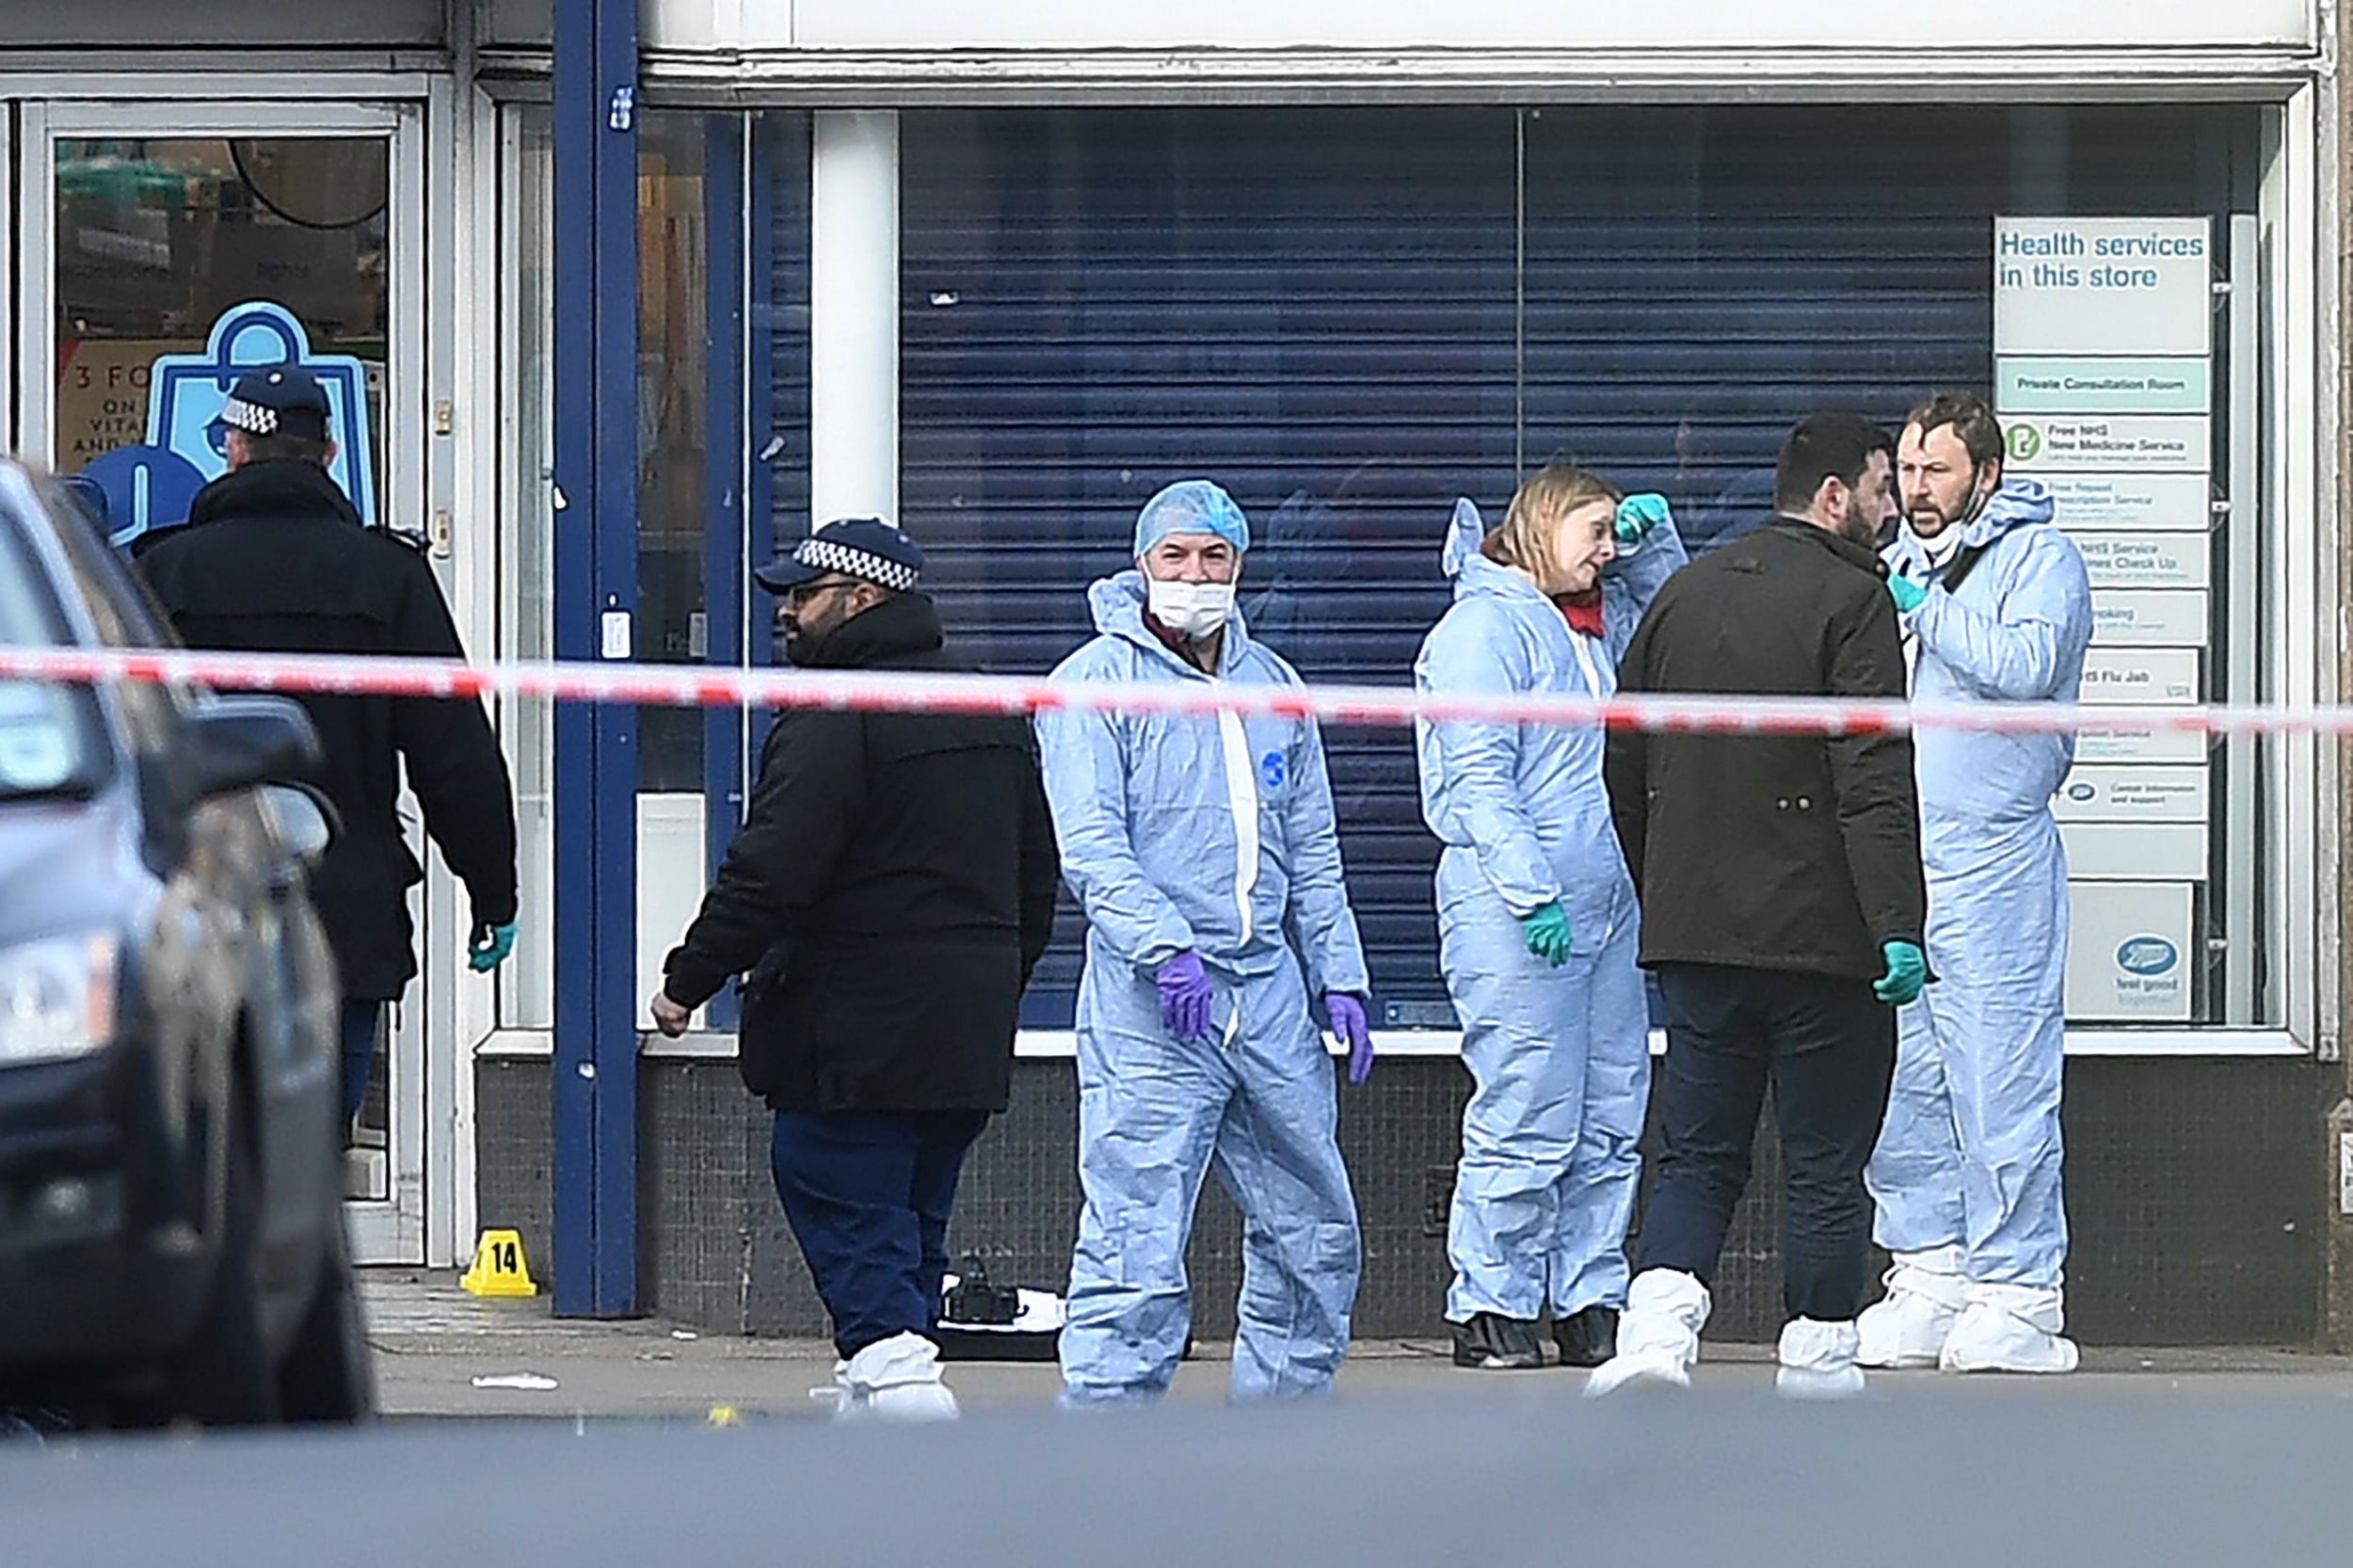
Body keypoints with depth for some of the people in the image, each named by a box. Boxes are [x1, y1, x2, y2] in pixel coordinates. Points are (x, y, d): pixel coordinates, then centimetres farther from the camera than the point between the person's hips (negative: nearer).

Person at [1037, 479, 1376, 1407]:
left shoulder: (1272, 685, 16)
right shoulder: (1096, 683, -3)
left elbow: (1312, 851, 21)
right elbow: (1091, 847, -13)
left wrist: (1340, 978, 13)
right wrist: (1165, 947, -25)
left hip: (1269, 994, 6)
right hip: (1150, 1007, -6)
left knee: (1314, 1232, 11)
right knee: (1137, 1244, -10)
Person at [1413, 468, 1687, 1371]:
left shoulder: (1599, 625, 18)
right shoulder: (1486, 627, -7)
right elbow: (1477, 781, -14)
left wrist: (1655, 538, 19)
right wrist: (1531, 892, -20)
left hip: (1608, 909, 9)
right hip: (1515, 918, -9)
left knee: (1611, 1122, 7)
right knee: (1526, 1123, -8)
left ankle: (1590, 1301, 13)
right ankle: (1489, 1307, -1)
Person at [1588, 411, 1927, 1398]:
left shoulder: (1685, 592, 11)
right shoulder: (1852, 601, -10)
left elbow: (1623, 768, 16)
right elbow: (1875, 780, -18)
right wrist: (1898, 925, -20)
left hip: (1692, 930, 5)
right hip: (1819, 936, -5)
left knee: (1698, 1155, 9)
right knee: (1827, 1163, 5)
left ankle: (1656, 1326, -10)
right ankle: (1818, 1356, 9)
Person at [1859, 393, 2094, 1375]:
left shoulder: (2040, 557, 0)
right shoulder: (1894, 567, 21)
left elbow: (2026, 665, -17)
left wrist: (1924, 610, -11)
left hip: (1991, 861, -7)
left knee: (1999, 1080, -7)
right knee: (1901, 1081, 7)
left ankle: (2018, 1294, -4)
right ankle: (1929, 1277, 14)